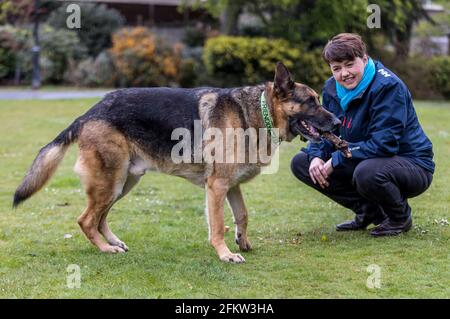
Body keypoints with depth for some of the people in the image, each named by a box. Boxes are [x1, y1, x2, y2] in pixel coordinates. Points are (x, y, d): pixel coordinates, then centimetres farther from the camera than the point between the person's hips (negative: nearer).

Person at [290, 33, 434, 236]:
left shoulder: (388, 86, -23)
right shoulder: (333, 88, 0)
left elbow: (384, 144, -29)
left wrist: (337, 160, -26)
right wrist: (316, 157, -15)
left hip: (412, 165, -8)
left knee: (367, 172, -41)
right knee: (300, 163, -1)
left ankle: (400, 218, -7)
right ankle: (368, 211, 4)